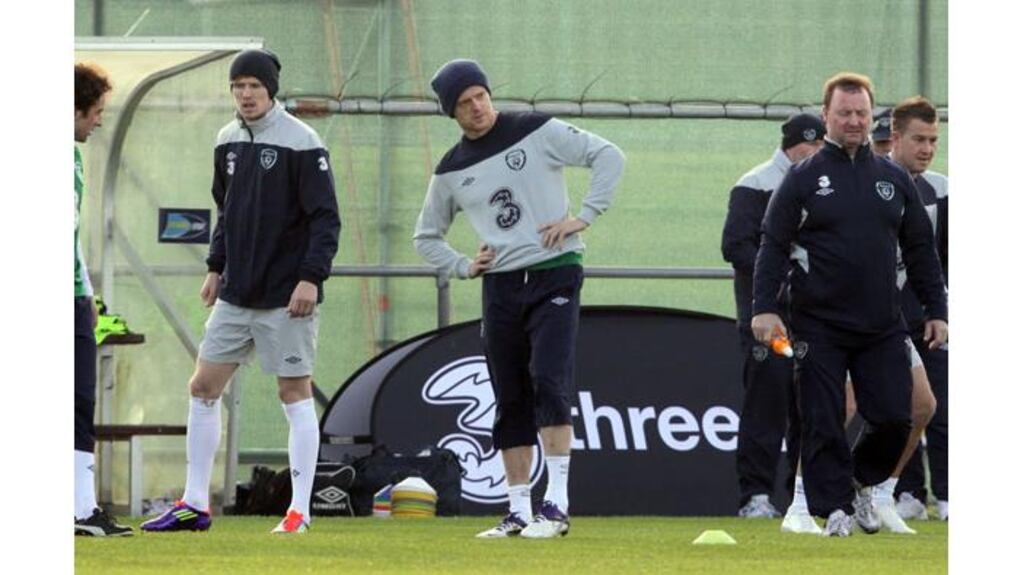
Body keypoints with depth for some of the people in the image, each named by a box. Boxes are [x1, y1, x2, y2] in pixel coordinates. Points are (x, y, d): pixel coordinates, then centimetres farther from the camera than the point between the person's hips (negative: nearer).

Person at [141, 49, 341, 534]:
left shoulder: (300, 142, -11)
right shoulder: (228, 141, 10)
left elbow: (325, 217, -13)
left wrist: (311, 276, -21)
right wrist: (216, 266, 15)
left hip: (285, 297, -7)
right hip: (236, 295, 7)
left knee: (294, 392, -2)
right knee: (203, 387, 6)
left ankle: (299, 511, 3)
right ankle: (194, 505, 13)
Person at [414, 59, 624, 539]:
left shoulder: (537, 132, -2)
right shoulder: (451, 170, 10)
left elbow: (608, 156, -3)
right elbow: (426, 237, 23)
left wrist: (584, 216, -11)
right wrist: (463, 267, 6)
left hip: (554, 275, -5)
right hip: (501, 287, 5)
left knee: (548, 382, -18)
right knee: (510, 400, 6)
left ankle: (556, 504, -19)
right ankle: (518, 512, 12)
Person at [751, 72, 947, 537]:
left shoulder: (895, 180, 11)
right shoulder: (803, 179, 1)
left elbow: (921, 250, 16)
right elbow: (773, 246, -2)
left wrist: (936, 310, 11)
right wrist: (765, 307, -13)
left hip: (882, 325, 3)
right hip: (820, 328, -3)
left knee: (894, 418, -2)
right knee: (823, 424, -4)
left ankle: (861, 481, 22)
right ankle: (835, 506, 5)